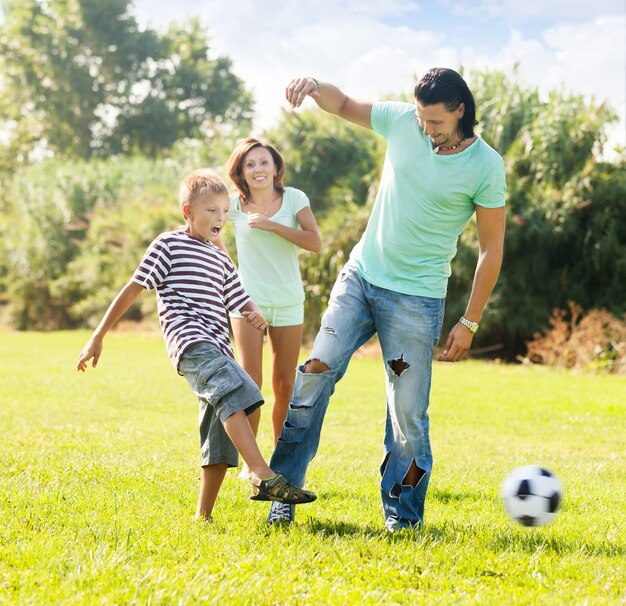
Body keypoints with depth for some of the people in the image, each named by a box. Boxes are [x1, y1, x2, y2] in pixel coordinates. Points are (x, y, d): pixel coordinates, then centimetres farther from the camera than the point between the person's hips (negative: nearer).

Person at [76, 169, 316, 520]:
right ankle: (264, 477, -43)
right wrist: (99, 336, 4)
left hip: (218, 351, 8)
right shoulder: (169, 246, 6)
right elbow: (133, 290, 5)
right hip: (190, 343, -8)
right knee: (235, 393, -31)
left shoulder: (222, 260, 26)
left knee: (221, 439, 2)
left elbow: (241, 303, 28)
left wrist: (257, 316, 2)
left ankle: (203, 516, 9)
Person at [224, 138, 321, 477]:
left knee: (285, 387, 7)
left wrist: (271, 225, -22)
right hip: (249, 301, -1)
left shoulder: (293, 198, -4)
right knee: (250, 383, -9)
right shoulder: (235, 204, -3)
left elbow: (315, 242, -15)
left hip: (288, 303, 1)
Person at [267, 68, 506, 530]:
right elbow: (345, 106, 14)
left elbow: (492, 249, -5)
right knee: (317, 371, -8)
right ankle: (284, 487, 1)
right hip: (360, 275, 4)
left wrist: (470, 323, -6)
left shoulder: (485, 166, -10)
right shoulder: (401, 121, -1)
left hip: (416, 298, -3)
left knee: (408, 413, -2)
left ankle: (404, 516, 13)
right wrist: (315, 87, -10)